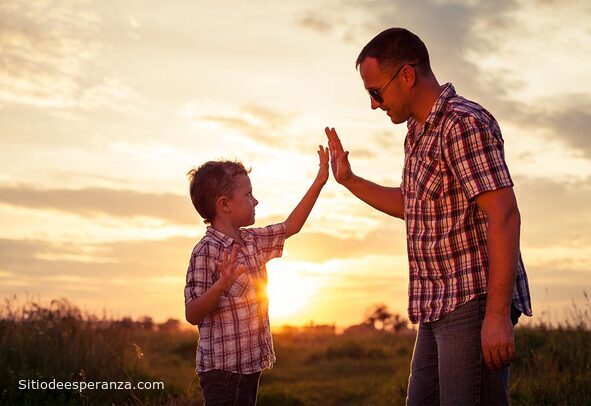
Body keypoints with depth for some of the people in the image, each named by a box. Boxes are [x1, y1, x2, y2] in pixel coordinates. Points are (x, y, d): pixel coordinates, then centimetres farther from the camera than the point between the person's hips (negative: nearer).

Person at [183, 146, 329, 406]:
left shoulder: (252, 241, 9)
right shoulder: (205, 252, -16)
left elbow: (291, 226, 20)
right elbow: (192, 314, -18)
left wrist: (319, 182, 17)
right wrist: (222, 284, -36)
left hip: (250, 364, 9)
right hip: (223, 368, -9)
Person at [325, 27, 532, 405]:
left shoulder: (464, 123, -14)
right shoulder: (418, 133, 15)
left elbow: (504, 217, -21)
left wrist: (498, 315, -24)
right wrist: (348, 180, 24)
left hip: (473, 303, -9)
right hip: (438, 308, 9)